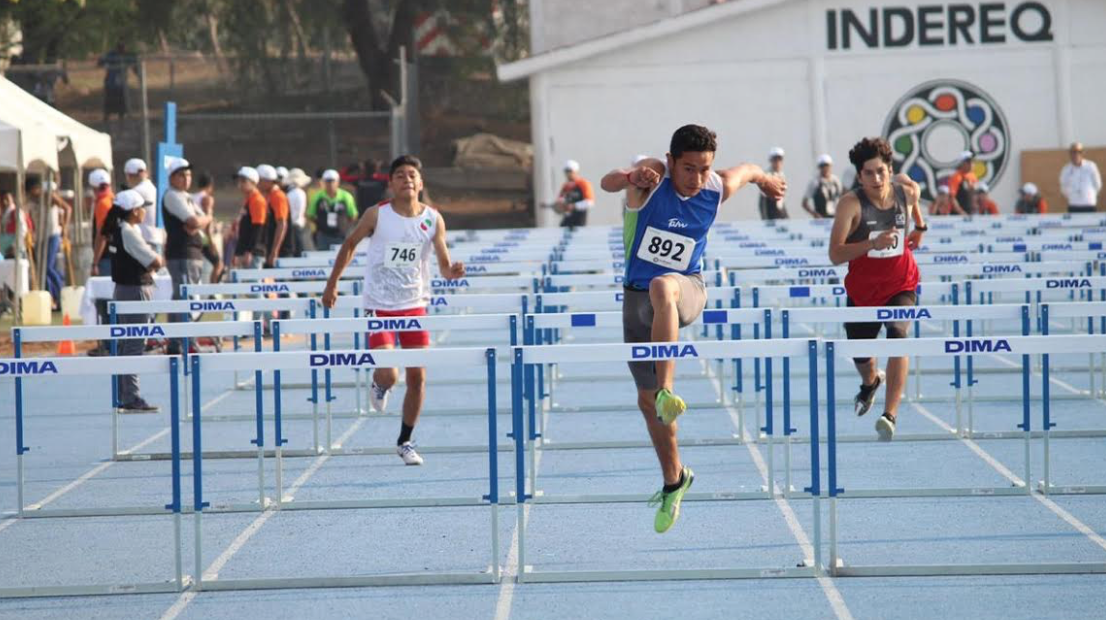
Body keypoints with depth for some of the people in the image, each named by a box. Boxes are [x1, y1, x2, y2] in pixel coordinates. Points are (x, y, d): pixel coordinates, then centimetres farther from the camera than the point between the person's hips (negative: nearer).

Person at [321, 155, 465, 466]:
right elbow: (350, 244, 7)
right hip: (379, 306, -3)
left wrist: (453, 271, -27)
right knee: (388, 375, -15)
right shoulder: (377, 215, -8)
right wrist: (332, 283, 7)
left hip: (415, 305, 3)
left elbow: (444, 268, -3)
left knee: (417, 376, 3)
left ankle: (405, 441, 20)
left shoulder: (433, 219, -3)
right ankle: (379, 386, 24)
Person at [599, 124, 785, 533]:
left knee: (661, 287, -40)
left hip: (686, 289, -1)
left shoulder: (719, 189, -9)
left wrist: (767, 180, 38)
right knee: (646, 399, 5)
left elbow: (747, 171, 16)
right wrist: (630, 178, -60)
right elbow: (607, 183, -38)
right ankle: (673, 480, 26)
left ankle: (666, 390, -48)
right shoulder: (652, 177, -16)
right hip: (638, 296, 1)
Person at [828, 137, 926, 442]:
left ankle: (890, 414, -32)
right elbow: (835, 254, -27)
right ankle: (871, 382, 53)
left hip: (901, 286, 0)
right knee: (859, 355, 12)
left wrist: (920, 226, 15)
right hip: (862, 289, 0)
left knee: (898, 335, -26)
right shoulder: (851, 204, -19)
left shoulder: (906, 191, -8)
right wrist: (873, 243, -38)